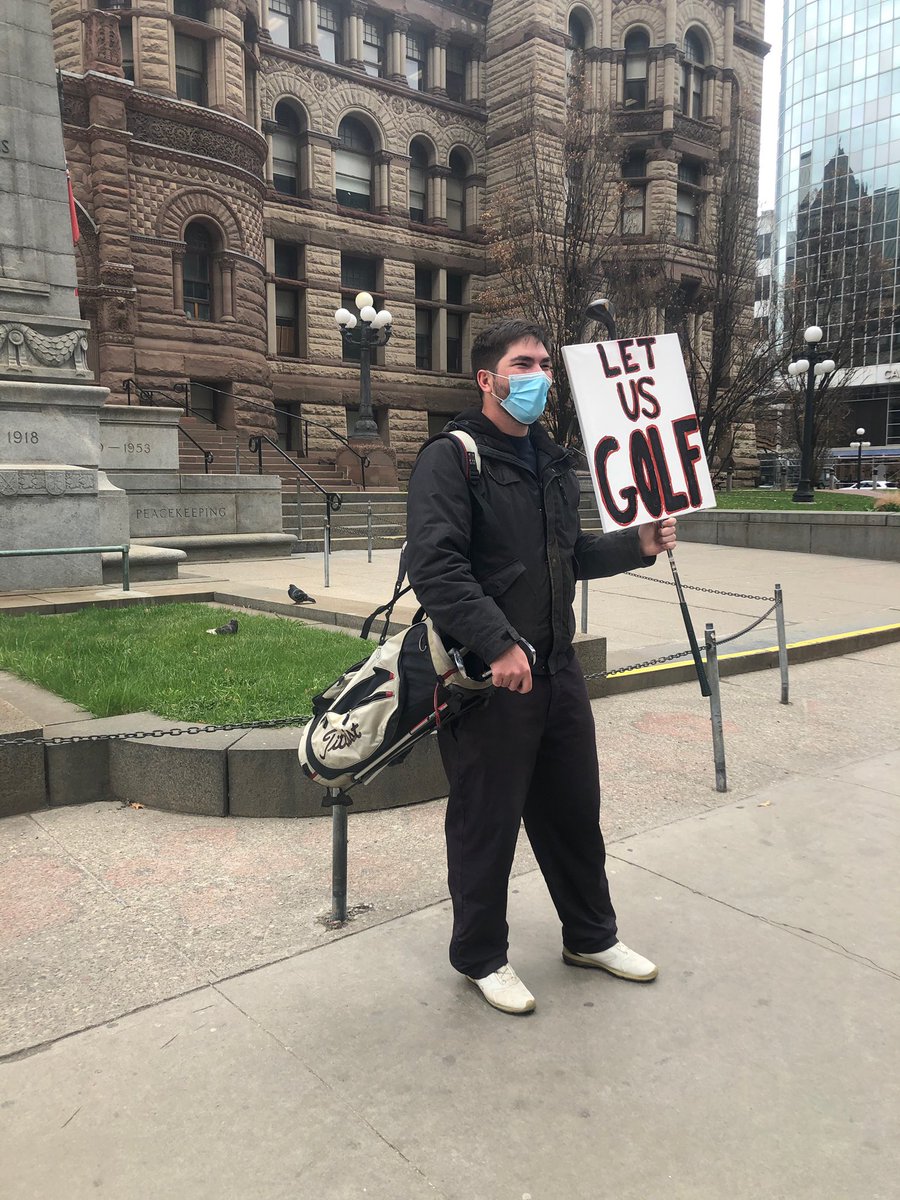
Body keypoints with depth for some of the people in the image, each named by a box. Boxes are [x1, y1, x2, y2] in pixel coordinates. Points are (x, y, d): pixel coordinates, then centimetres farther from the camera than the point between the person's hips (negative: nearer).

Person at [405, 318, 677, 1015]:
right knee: (486, 825, 8)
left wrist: (638, 545, 7)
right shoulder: (452, 459, -11)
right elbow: (435, 567, -22)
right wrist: (499, 644, -28)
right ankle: (481, 957, 31)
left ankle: (592, 936, 42)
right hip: (488, 677, -7)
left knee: (575, 812, 20)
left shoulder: (553, 462, 14)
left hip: (557, 670, 8)